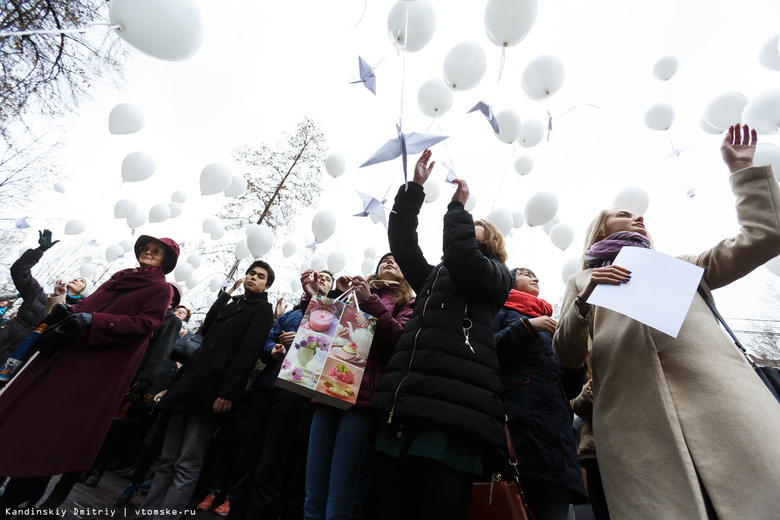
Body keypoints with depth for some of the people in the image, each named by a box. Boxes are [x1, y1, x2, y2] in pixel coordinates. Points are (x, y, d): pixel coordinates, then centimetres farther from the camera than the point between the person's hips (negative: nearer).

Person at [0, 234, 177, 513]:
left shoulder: (160, 288, -7)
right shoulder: (121, 276, 15)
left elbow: (145, 323, -16)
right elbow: (91, 303, 18)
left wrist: (93, 320, -21)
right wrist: (71, 311, -5)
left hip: (103, 364, -7)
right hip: (71, 350, 7)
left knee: (59, 421, -1)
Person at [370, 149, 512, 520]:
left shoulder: (495, 274, 14)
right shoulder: (432, 277, 31)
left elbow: (464, 262, -9)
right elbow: (401, 242, 18)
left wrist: (457, 207, 3)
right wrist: (414, 188, 18)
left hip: (453, 408, -5)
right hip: (402, 405, 6)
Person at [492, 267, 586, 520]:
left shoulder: (550, 326, 28)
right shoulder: (502, 312, 12)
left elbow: (568, 387, 24)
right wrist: (527, 326, -8)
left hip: (558, 428, 6)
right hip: (520, 422, -5)